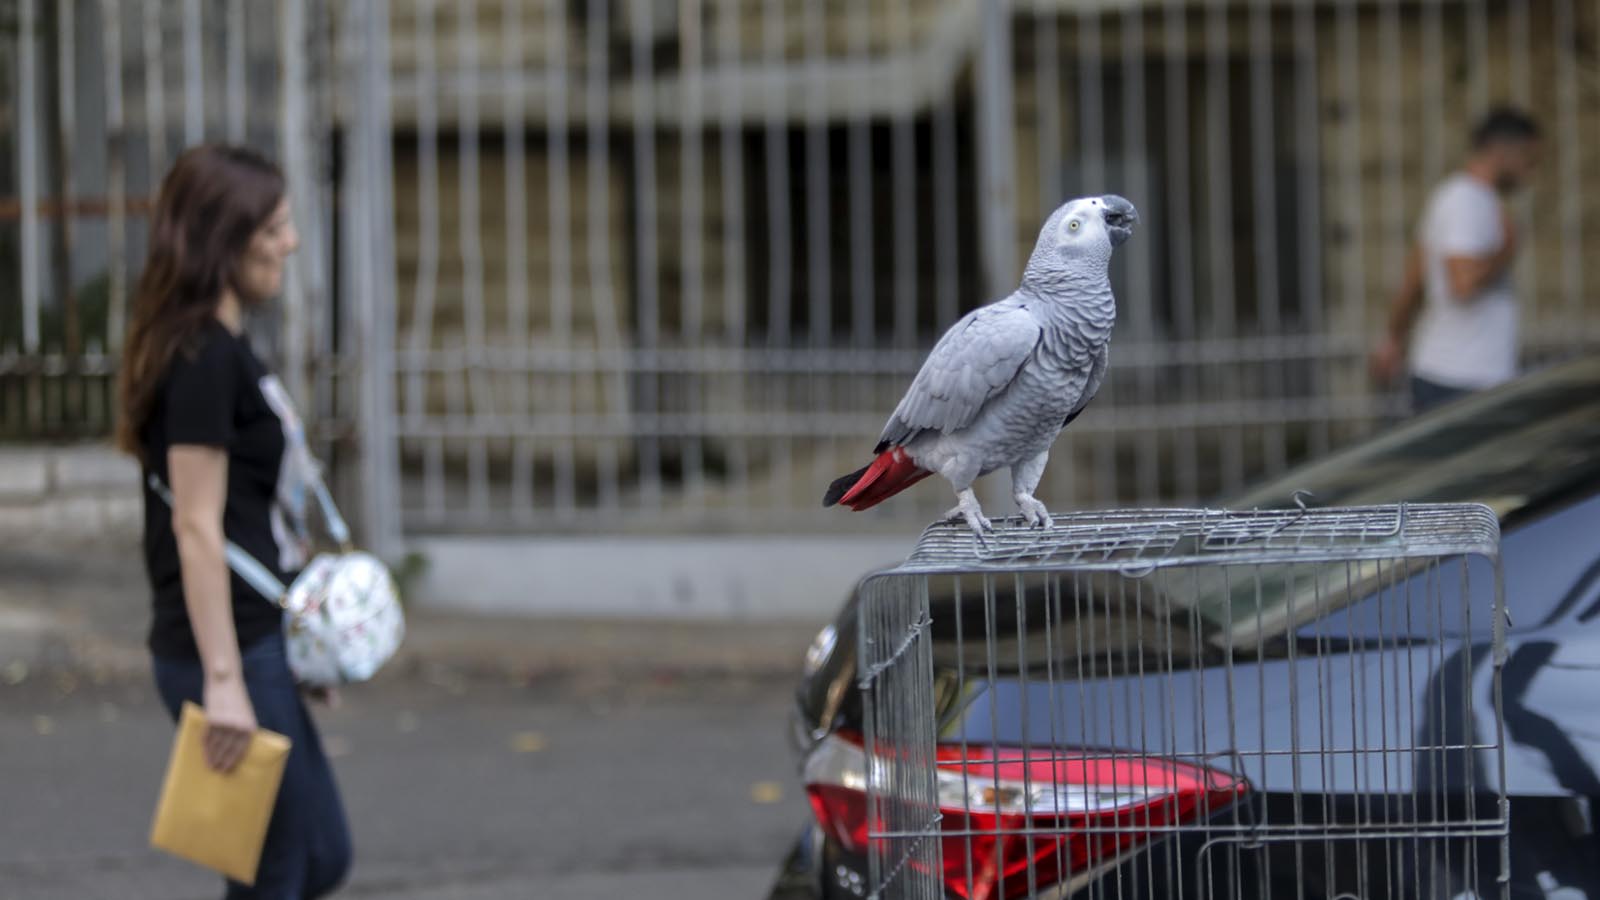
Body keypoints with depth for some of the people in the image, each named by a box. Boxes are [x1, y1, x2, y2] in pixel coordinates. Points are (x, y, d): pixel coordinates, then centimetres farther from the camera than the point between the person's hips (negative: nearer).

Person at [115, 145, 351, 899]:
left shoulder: (225, 349, 13)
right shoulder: (204, 358, -16)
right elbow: (196, 529, -20)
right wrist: (223, 682, -23)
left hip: (257, 642, 10)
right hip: (226, 647, -10)